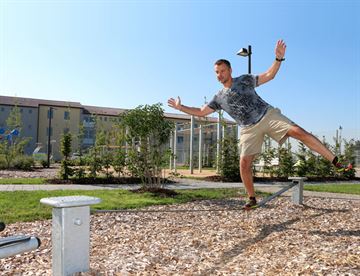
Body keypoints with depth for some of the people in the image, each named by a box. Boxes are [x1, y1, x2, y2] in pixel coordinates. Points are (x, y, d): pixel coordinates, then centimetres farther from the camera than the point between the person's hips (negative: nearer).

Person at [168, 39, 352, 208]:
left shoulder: (244, 80, 6)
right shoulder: (219, 98, 13)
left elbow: (269, 75, 4)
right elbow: (201, 112, 16)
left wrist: (278, 58, -13)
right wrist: (180, 107, 11)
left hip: (268, 115, -2)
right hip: (249, 129, 2)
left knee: (299, 132, -19)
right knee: (244, 164, -6)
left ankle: (336, 163, -16)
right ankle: (252, 198, 12)